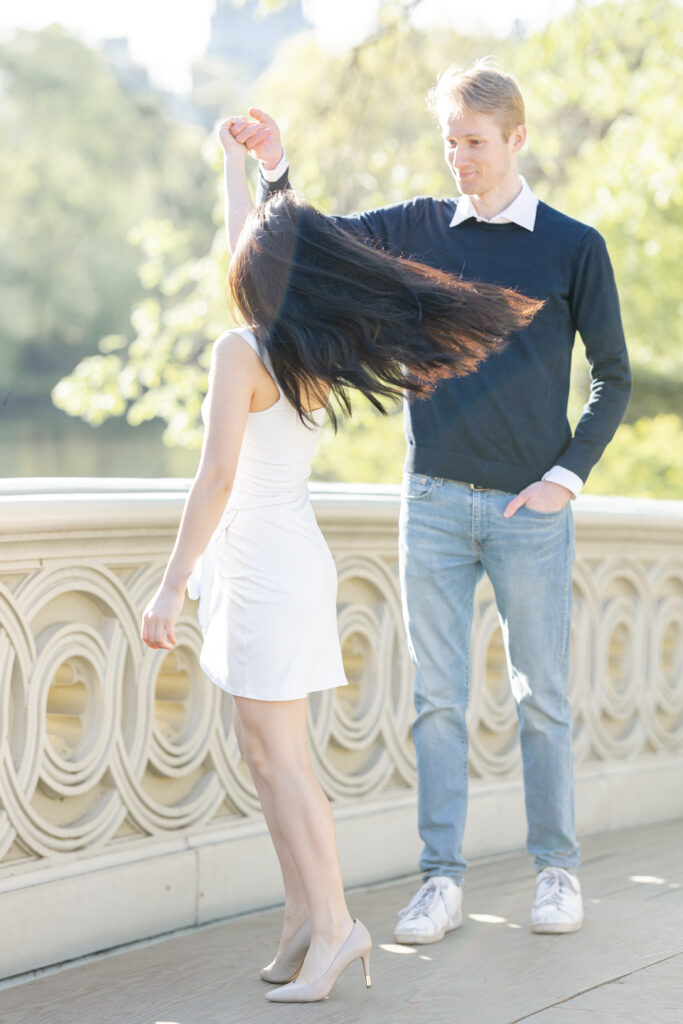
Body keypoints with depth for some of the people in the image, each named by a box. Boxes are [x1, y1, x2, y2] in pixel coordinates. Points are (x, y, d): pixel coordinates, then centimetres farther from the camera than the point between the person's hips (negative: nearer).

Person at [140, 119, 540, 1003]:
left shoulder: (242, 353, -15)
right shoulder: (318, 354, 7)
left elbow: (216, 477, -22)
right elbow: (258, 254, 26)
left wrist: (172, 585, -21)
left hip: (267, 570, -9)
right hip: (291, 561, 9)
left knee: (278, 754, -6)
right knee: (260, 748, 13)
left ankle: (332, 925, -4)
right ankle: (305, 913, 16)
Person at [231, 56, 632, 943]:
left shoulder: (574, 247, 1)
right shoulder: (419, 229, 7)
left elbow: (613, 378, 5)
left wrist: (569, 474, -5)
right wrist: (273, 167, -9)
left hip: (529, 511, -2)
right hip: (435, 502, 2)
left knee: (542, 697, 5)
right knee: (438, 699, 3)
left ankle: (558, 870, 16)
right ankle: (441, 879, 7)